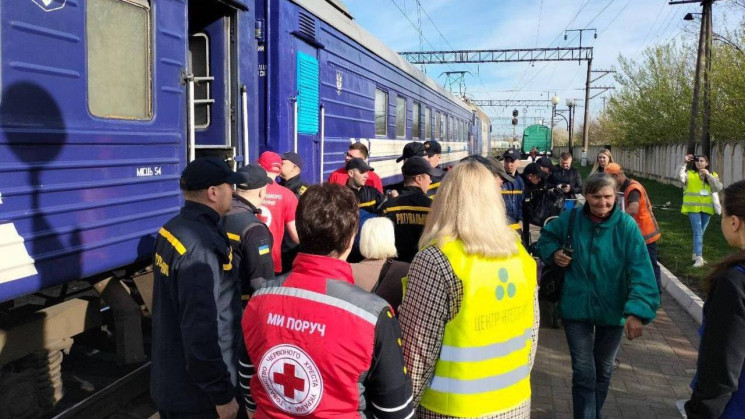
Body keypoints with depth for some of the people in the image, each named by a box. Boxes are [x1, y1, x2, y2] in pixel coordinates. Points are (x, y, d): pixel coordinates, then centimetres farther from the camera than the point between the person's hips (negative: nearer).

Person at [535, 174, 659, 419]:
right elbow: (546, 238, 10)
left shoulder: (626, 226, -15)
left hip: (613, 309, 1)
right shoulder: (570, 219, -8)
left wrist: (637, 310, -35)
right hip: (576, 307, 0)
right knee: (584, 373, -1)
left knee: (603, 369, 22)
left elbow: (641, 271, -22)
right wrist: (553, 253, -13)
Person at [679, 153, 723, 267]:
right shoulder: (689, 173, 1)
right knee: (697, 232, -11)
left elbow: (718, 188, -7)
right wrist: (684, 163, -24)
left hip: (707, 208, 4)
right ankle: (699, 258, -14)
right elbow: (680, 175, -20)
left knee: (701, 232, 14)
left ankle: (696, 254, 28)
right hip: (693, 207, -4)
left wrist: (709, 176, -15)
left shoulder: (712, 175, 8)